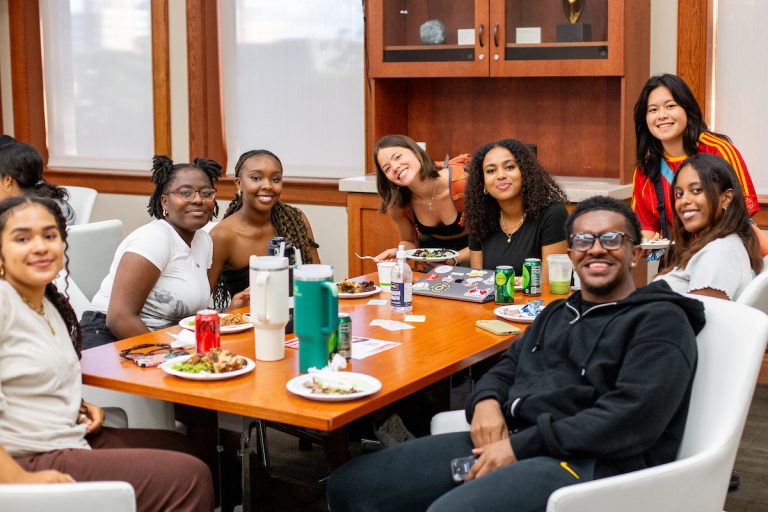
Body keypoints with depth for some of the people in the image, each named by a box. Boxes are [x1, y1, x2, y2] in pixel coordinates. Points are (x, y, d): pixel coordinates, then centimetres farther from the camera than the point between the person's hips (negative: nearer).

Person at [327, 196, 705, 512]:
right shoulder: (558, 313, 26)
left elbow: (633, 417, -15)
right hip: (508, 442, 8)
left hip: (585, 463, -7)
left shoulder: (661, 320, -1)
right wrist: (487, 399, -1)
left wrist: (522, 446, -18)